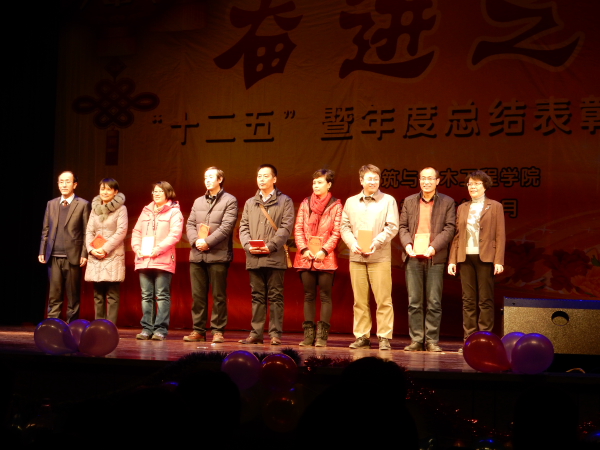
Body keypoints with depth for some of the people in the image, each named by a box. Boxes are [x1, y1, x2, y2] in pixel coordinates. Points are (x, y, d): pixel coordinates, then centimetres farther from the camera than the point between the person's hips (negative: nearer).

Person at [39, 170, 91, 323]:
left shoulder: (83, 204, 3)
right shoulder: (51, 204, 14)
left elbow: (87, 232, -2)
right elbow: (45, 230, 14)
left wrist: (84, 254, -9)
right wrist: (42, 251, 6)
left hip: (73, 256, -3)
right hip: (54, 257, 3)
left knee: (73, 295, 1)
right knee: (54, 294, 2)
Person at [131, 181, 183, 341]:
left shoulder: (174, 212, 2)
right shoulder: (146, 211, 20)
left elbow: (175, 234, -9)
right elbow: (136, 232, 18)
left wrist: (159, 248, -17)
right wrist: (137, 247, 0)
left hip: (163, 260, -6)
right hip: (143, 259, 6)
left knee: (162, 295, -5)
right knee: (146, 296, 6)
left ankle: (161, 329, -4)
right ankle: (147, 328, 9)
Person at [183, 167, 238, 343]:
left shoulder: (229, 201, 1)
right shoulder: (198, 202, 19)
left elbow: (226, 226, -10)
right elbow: (190, 224, 12)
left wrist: (207, 242, -15)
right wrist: (195, 241, -7)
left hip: (218, 255, -5)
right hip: (197, 255, 5)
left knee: (218, 296, -2)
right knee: (198, 295, 6)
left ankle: (217, 331, 3)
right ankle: (198, 330, 12)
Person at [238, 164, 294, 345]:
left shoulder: (284, 201, 5)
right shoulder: (250, 203, 18)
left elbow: (286, 227, -5)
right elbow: (243, 227, 12)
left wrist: (271, 246, -16)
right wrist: (248, 245, -6)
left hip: (275, 257, -4)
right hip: (254, 257, 4)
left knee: (275, 296, -1)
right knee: (257, 296, 7)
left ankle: (275, 334, 1)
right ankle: (256, 333, 10)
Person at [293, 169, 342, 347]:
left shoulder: (335, 205, 2)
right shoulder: (305, 203, 11)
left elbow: (337, 232, -3)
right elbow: (298, 228, 7)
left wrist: (324, 251, -12)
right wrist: (304, 249, -6)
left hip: (325, 258, -3)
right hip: (306, 257, 3)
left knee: (325, 296, -2)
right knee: (309, 295, 5)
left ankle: (322, 335, -1)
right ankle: (308, 334, 7)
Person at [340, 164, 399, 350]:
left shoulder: (388, 200, 6)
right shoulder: (351, 202, 15)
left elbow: (392, 227, -2)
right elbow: (345, 227, 11)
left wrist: (377, 242, -15)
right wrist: (353, 243, -7)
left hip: (379, 257, -3)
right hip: (356, 257, 3)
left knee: (383, 299, -6)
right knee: (360, 300, 5)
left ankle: (384, 338, -1)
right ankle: (361, 337, 10)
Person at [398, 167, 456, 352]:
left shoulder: (447, 202, 6)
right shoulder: (409, 201, 14)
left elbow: (449, 228, -1)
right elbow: (403, 226, 11)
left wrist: (434, 247, -14)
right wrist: (407, 244, -8)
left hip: (435, 257, -2)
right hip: (413, 256, 2)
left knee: (434, 302, -1)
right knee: (414, 301, 3)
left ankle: (432, 340, 4)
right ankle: (416, 340, 8)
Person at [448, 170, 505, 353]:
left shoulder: (495, 207, 5)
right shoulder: (462, 208, 15)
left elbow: (500, 235, -1)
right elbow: (456, 236, 12)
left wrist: (499, 261, -10)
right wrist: (452, 260, 4)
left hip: (485, 257, -4)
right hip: (465, 257, 4)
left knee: (485, 301, -1)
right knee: (468, 300, 4)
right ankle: (469, 339, 7)